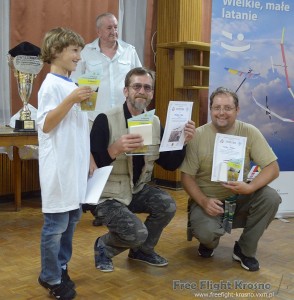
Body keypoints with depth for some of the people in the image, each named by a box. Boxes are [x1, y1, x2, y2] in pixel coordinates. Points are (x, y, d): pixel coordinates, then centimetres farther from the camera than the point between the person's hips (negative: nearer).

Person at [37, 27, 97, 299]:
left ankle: (61, 268, 31)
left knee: (72, 219, 15)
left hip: (76, 165, 9)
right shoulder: (51, 85, -12)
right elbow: (45, 125, -17)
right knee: (56, 224, 0)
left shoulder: (73, 85, 14)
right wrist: (71, 100, -25)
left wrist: (89, 157, 19)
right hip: (59, 167, -8)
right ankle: (51, 278, 17)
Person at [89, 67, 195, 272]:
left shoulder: (155, 123, 1)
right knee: (137, 233, -24)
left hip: (138, 189, 6)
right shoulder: (105, 120, -17)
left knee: (167, 205, -20)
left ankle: (142, 250, 9)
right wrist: (116, 149, -39)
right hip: (108, 194, -5)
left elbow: (170, 164, 3)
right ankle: (103, 246, 12)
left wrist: (182, 141, -13)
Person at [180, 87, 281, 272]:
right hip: (207, 199, -2)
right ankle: (210, 240, 12)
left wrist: (250, 187, -31)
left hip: (240, 197, 2)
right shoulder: (198, 136, -12)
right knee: (206, 232, -31)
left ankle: (245, 249, -2)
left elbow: (273, 168, -12)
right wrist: (203, 201, -24)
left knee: (271, 197, -25)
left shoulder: (249, 132, -9)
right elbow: (187, 176, -8)